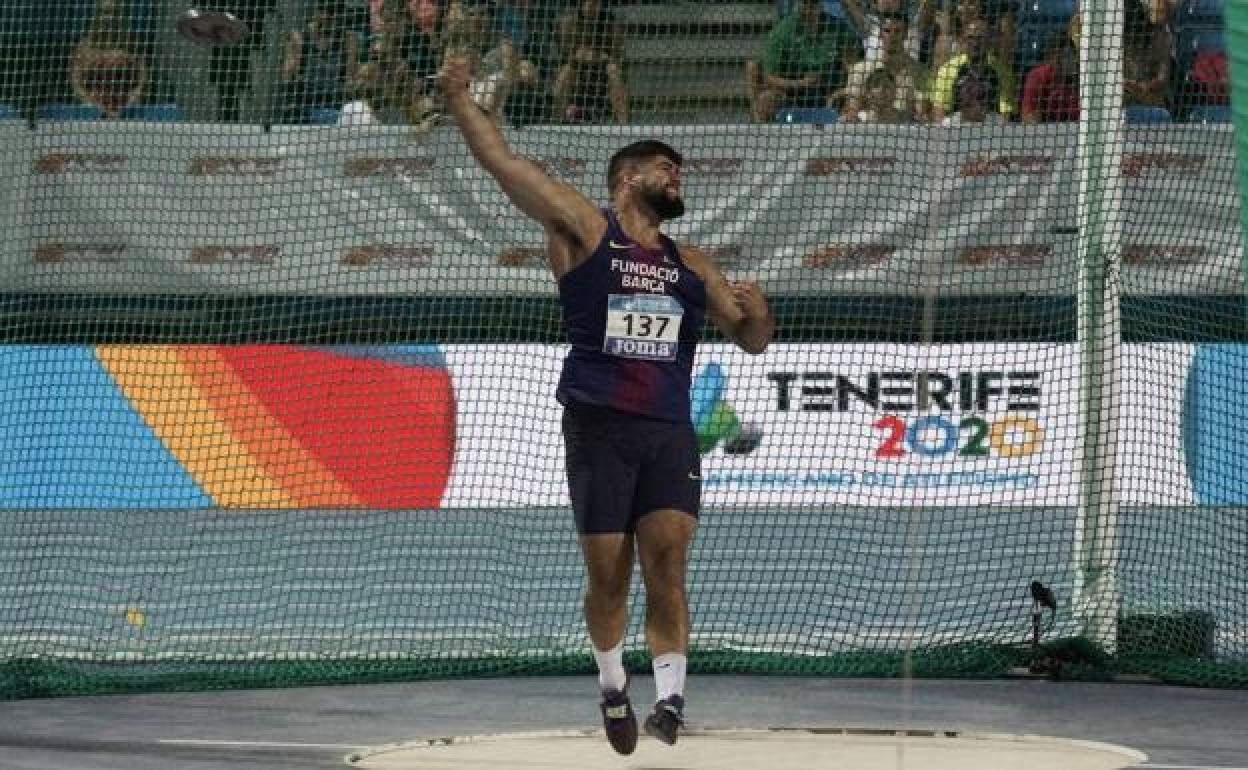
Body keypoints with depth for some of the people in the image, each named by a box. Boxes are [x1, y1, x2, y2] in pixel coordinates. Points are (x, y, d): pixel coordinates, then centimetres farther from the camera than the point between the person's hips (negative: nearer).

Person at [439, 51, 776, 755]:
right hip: (598, 427, -3)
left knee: (667, 564, -12)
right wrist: (459, 97, 0)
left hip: (670, 432, 3)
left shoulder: (692, 265, 20)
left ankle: (671, 696, -13)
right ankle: (612, 683, 25)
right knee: (608, 575, 1)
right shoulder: (584, 229, 7)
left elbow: (752, 340, 24)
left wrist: (757, 312, 2)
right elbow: (502, 161, 3)